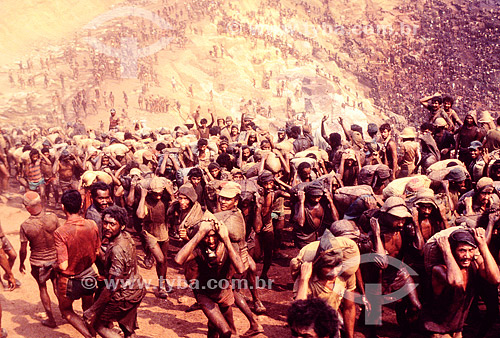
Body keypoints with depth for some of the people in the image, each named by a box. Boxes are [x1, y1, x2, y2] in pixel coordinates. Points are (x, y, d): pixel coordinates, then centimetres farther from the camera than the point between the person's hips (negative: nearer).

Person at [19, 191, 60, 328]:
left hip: (38, 262, -2)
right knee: (57, 285, 25)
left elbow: (23, 250, -13)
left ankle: (51, 319, 24)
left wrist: (21, 263, 6)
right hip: (55, 258, 2)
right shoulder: (53, 217, -17)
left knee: (42, 288, 18)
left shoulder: (25, 226, -22)